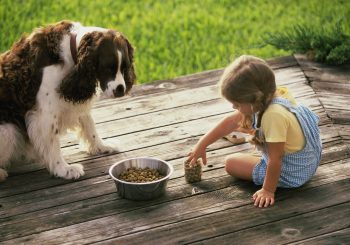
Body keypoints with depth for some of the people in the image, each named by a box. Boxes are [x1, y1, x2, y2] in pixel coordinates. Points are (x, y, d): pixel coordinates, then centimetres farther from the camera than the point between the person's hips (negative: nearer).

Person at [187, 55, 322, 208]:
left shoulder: (274, 115, -37)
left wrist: (268, 190, -20)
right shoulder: (265, 99, -10)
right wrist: (202, 145, 5)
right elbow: (231, 121, 0)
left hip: (292, 174, -8)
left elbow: (275, 159, -30)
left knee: (231, 163, -1)